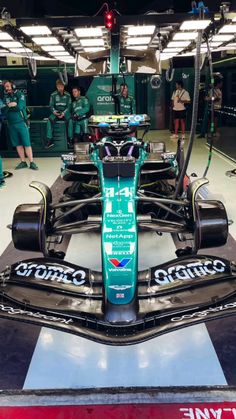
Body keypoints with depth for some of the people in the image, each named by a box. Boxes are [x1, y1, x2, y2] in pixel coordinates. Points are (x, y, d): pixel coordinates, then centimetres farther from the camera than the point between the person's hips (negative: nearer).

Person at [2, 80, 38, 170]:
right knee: (18, 144, 8)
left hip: (21, 122, -5)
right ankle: (23, 162, 14)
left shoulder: (20, 95, -2)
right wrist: (11, 105, -15)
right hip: (11, 124, 5)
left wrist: (8, 107, -7)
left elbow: (20, 107, -16)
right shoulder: (5, 97, 10)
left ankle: (31, 162, -3)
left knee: (27, 143, -5)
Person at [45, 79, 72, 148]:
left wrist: (63, 113, -17)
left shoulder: (67, 95, 2)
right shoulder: (53, 95, 2)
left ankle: (70, 139, -28)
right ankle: (49, 140, -28)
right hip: (56, 112, 1)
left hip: (65, 112, -1)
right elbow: (51, 105, 3)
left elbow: (69, 106, -1)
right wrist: (54, 112, -18)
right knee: (50, 120, -29)